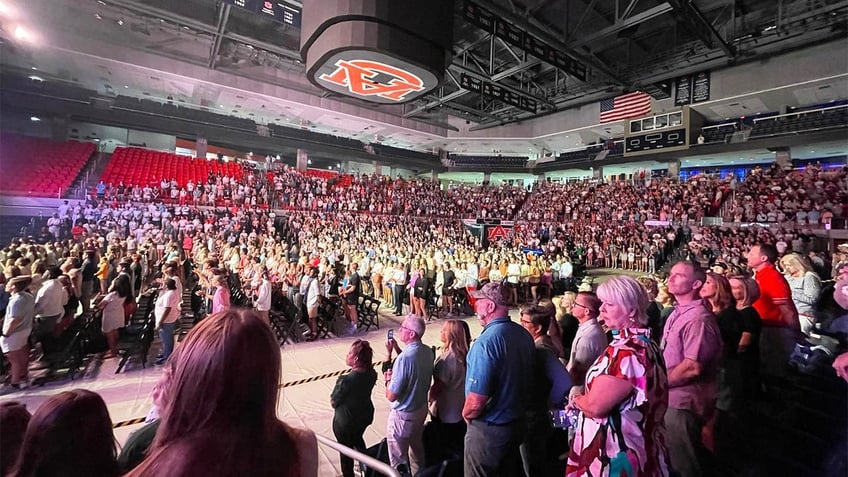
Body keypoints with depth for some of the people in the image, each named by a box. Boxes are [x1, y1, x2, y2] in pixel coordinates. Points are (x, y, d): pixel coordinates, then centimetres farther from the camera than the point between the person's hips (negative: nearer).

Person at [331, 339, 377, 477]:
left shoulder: (345, 380, -36)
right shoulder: (371, 374, -17)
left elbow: (333, 402, -18)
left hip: (345, 421, -6)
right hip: (365, 415, 6)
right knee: (358, 440, 34)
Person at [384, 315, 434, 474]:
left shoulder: (404, 358, -32)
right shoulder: (428, 352, -9)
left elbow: (391, 396, -27)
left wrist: (388, 379, -9)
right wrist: (397, 350, 1)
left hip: (403, 415, -7)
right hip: (422, 408, 8)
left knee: (398, 459, 15)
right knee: (417, 448, 31)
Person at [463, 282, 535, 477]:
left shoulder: (486, 341, -29)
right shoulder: (525, 335, -6)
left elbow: (476, 402, -29)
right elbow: (526, 378, 8)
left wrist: (466, 414, -8)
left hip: (489, 430, -7)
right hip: (518, 423, 7)